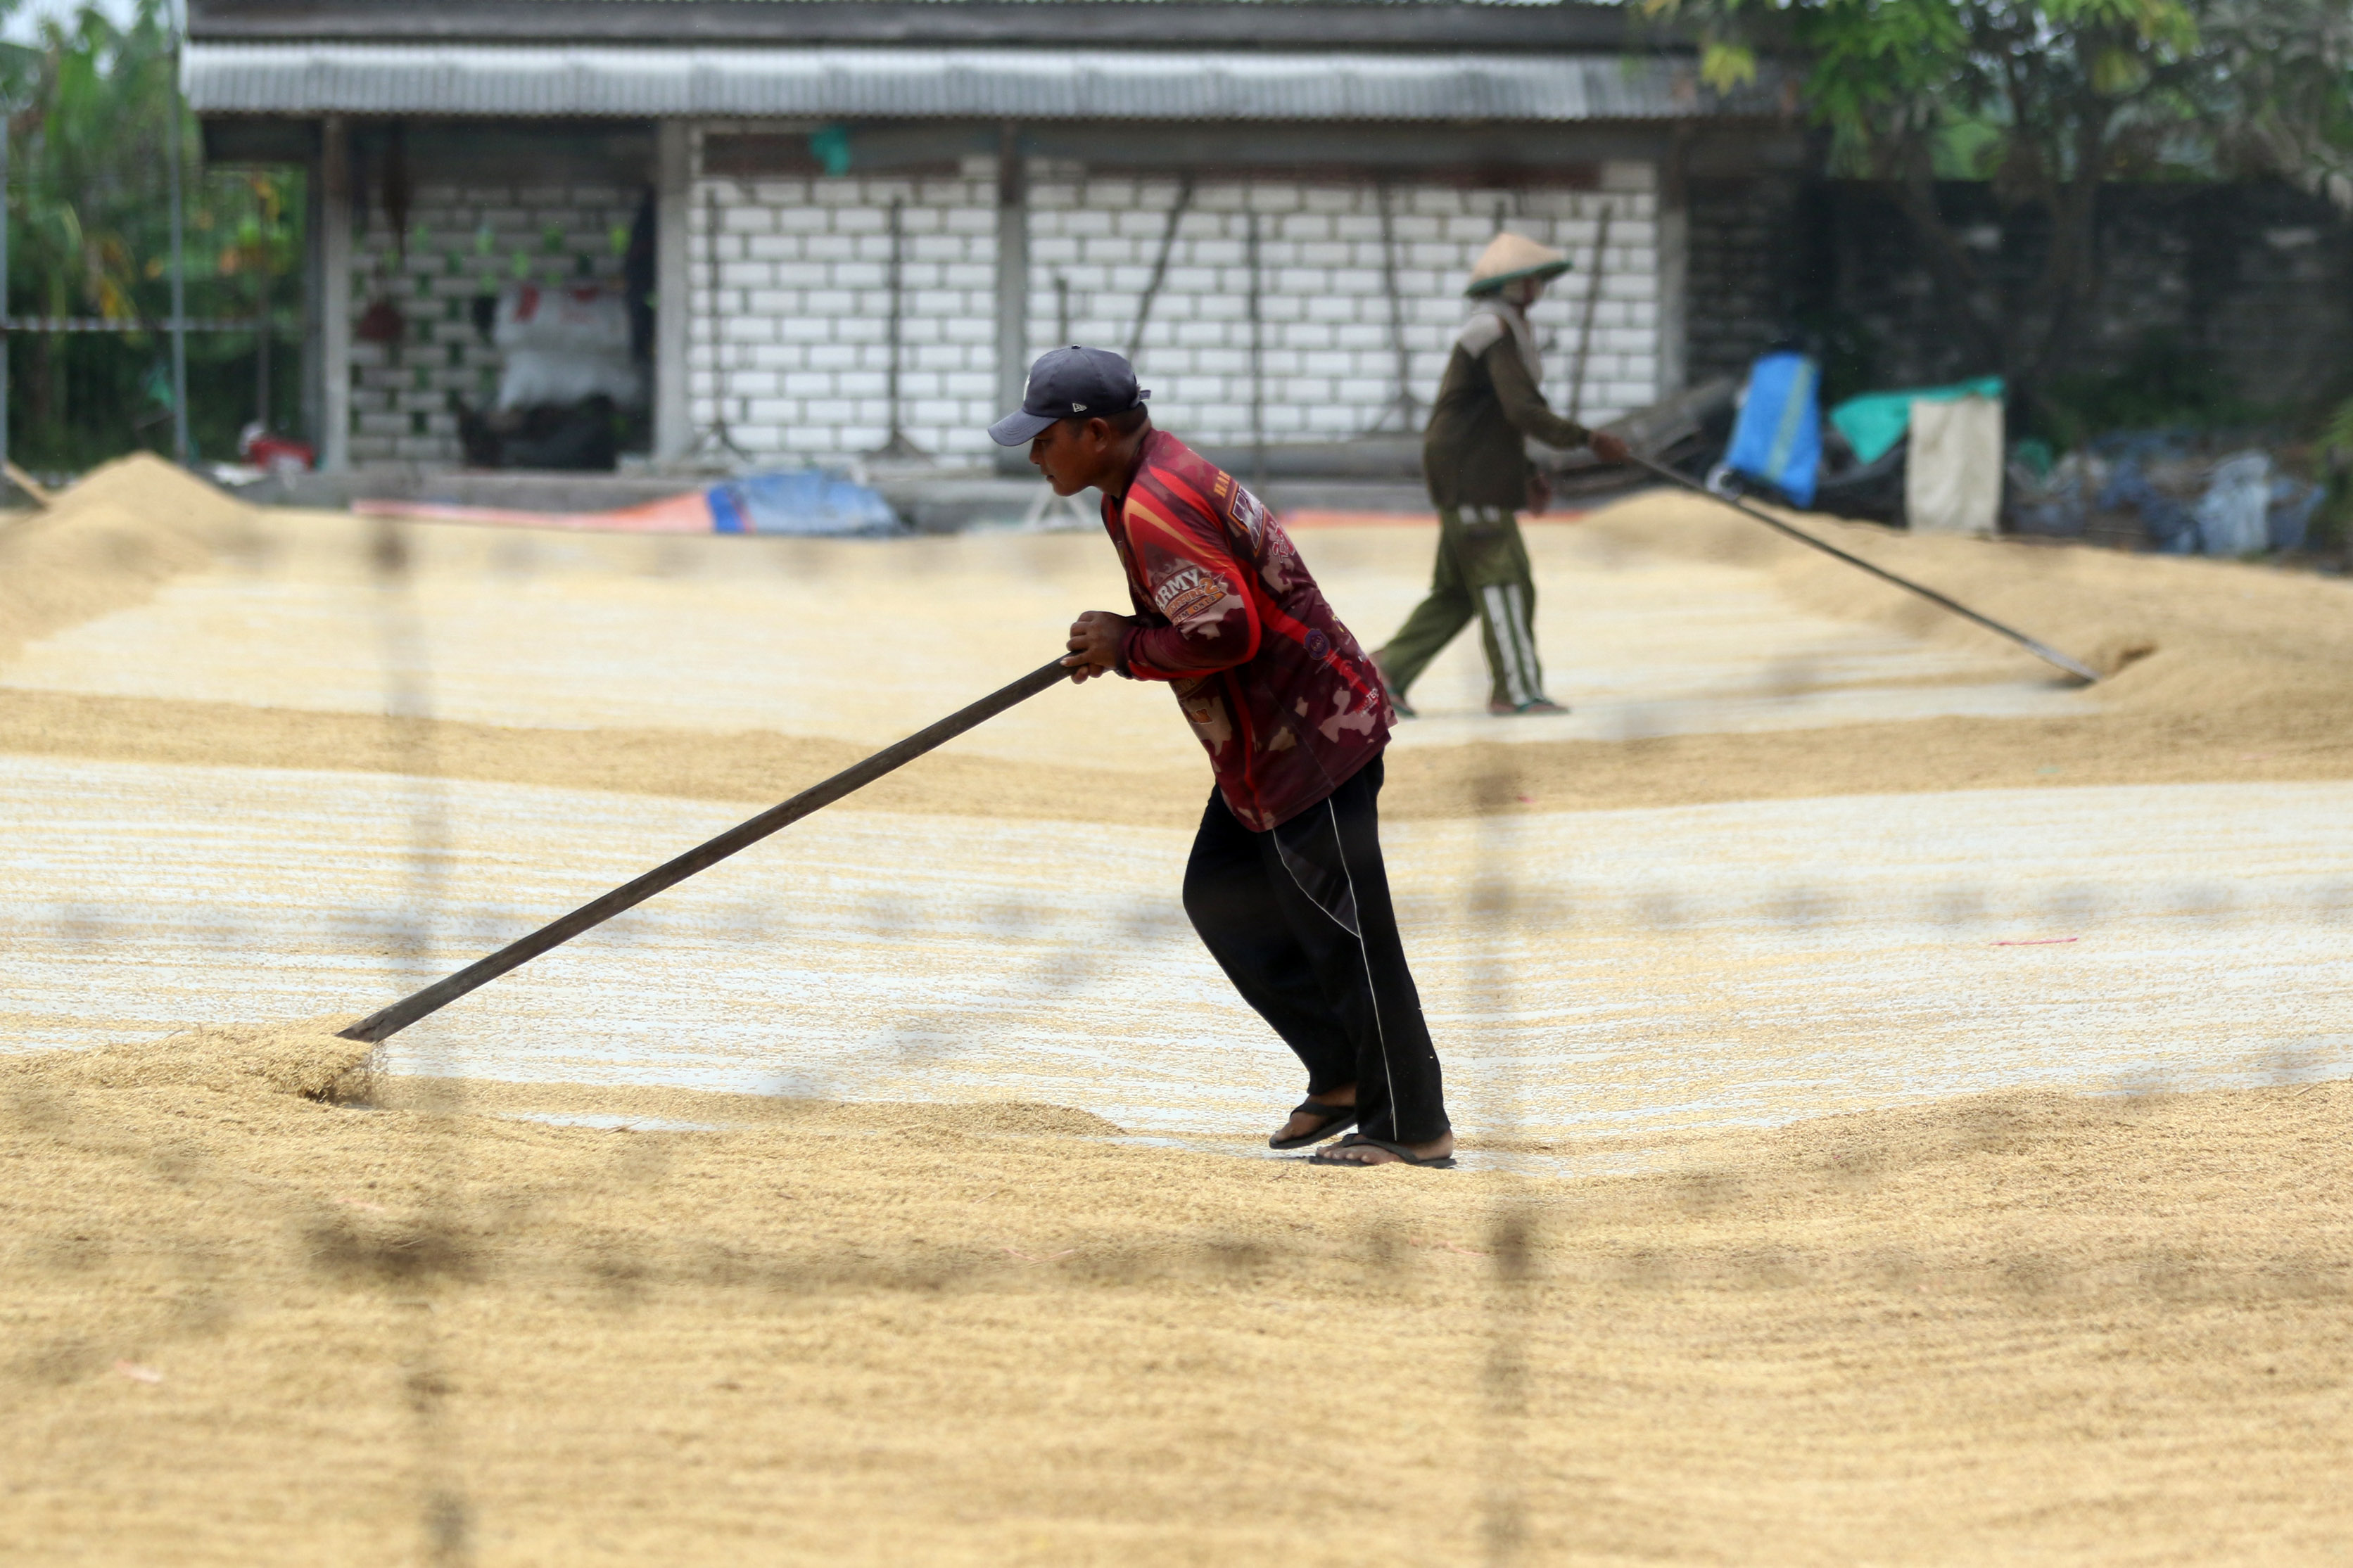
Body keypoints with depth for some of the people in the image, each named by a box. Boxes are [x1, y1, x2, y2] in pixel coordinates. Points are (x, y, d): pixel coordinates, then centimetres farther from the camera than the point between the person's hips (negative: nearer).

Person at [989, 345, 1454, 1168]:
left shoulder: (1156, 506, -23)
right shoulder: (1142, 482, 10)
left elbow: (1225, 632, -29)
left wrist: (1127, 649, -15)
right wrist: (1119, 638, 2)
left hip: (1311, 738, -12)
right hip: (1264, 740, 12)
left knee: (1343, 936, -5)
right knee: (1219, 897, 18)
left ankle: (1412, 1127, 2)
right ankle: (1343, 1078, 24)